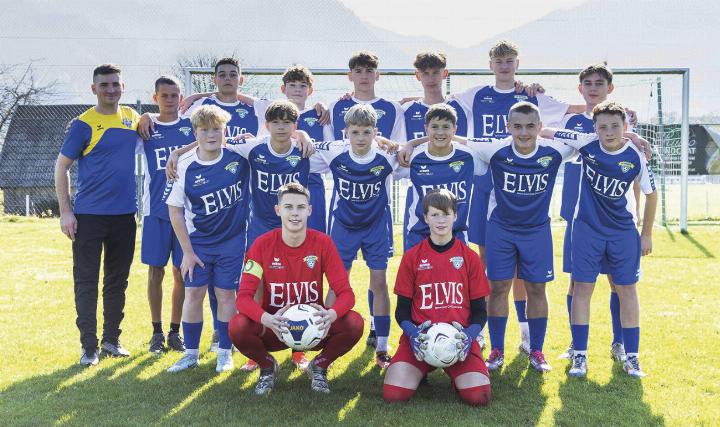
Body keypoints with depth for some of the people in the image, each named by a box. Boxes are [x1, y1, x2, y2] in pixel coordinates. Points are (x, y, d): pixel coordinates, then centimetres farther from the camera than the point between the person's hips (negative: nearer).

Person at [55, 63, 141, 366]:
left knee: (117, 282, 12)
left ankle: (111, 340, 23)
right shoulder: (83, 124, -7)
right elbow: (61, 167, -4)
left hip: (124, 215, 5)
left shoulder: (133, 117, 7)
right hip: (89, 216, -4)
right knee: (86, 282, 0)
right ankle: (89, 347, 8)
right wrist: (65, 212, -10)